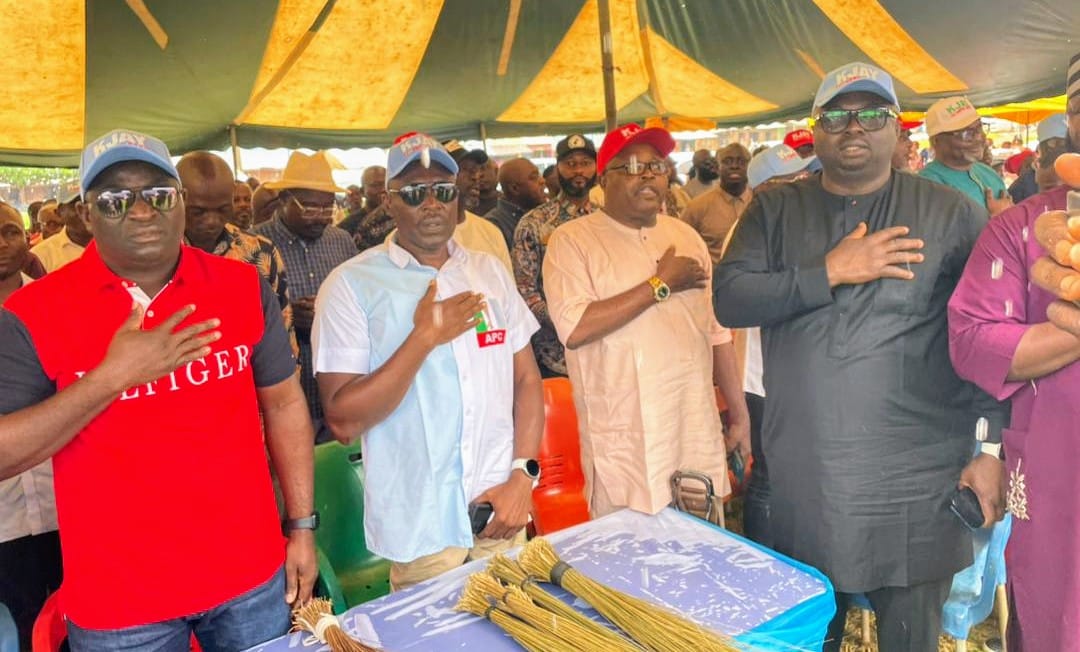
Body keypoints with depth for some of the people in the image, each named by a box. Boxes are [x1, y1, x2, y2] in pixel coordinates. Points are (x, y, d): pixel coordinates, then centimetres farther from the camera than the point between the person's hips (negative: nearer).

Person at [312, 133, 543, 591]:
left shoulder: (490, 271, 5)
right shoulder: (350, 286, -9)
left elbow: (527, 379, 7)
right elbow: (343, 421, -15)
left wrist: (523, 474, -5)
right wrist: (425, 336, -20)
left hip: (502, 513, 4)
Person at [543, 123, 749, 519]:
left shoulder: (685, 235, 13)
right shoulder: (572, 240, -5)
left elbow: (716, 331, 15)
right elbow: (574, 328, -20)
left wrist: (738, 412, 12)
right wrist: (661, 283, -13)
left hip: (700, 438, 5)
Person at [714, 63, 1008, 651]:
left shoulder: (952, 214, 1)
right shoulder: (775, 211, 6)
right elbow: (728, 299, -8)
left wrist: (994, 447, -5)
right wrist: (830, 271, -16)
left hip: (917, 488, -1)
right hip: (802, 482, 2)